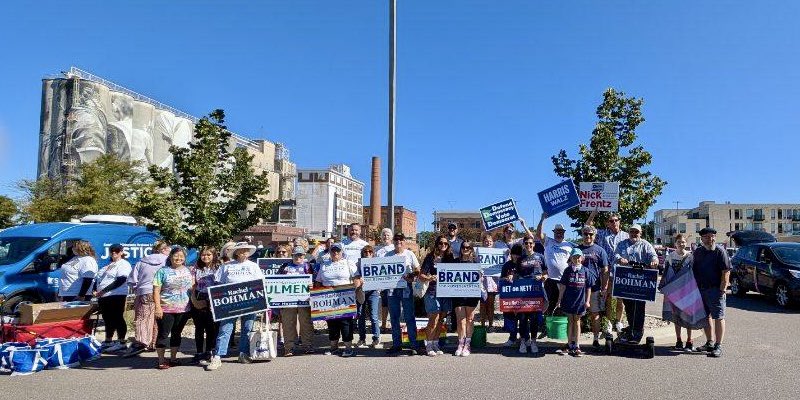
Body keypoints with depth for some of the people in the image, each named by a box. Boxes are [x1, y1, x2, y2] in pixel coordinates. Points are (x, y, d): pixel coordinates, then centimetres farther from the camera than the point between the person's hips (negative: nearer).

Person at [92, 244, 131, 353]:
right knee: (107, 319, 14)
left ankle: (122, 343, -3)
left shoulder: (124, 264, -4)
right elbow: (97, 279, 22)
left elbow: (120, 280, -16)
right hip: (103, 297, 8)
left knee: (117, 318, -6)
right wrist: (95, 291, 2)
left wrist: (103, 291, -18)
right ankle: (108, 341, 23)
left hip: (116, 295, -8)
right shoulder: (108, 265, 22)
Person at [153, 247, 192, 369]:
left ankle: (173, 358, 23)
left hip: (183, 309, 4)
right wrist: (158, 307, -14)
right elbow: (156, 290, -7)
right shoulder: (163, 271, -4)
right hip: (166, 309, -4)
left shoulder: (187, 271, 10)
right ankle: (161, 360, 8)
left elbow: (191, 288, 16)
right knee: (163, 334, 0)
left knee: (177, 333, 13)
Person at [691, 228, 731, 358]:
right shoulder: (697, 252, 12)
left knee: (718, 317, -3)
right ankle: (709, 343, 26)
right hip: (700, 290, 6)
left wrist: (722, 289, -16)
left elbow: (726, 272, -10)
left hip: (715, 289, -6)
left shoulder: (720, 251, -5)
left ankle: (718, 346, 1)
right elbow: (692, 270, 17)